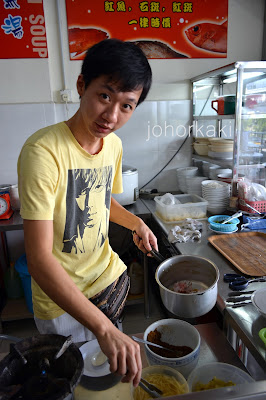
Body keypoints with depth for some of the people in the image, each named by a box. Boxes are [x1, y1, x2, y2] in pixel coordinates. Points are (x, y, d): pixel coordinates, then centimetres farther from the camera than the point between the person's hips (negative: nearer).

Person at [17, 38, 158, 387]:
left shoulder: (114, 145, -4)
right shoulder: (44, 151, -27)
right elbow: (39, 258, -31)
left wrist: (136, 223, -4)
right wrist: (104, 329, -36)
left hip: (111, 278, 6)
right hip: (60, 300, -5)